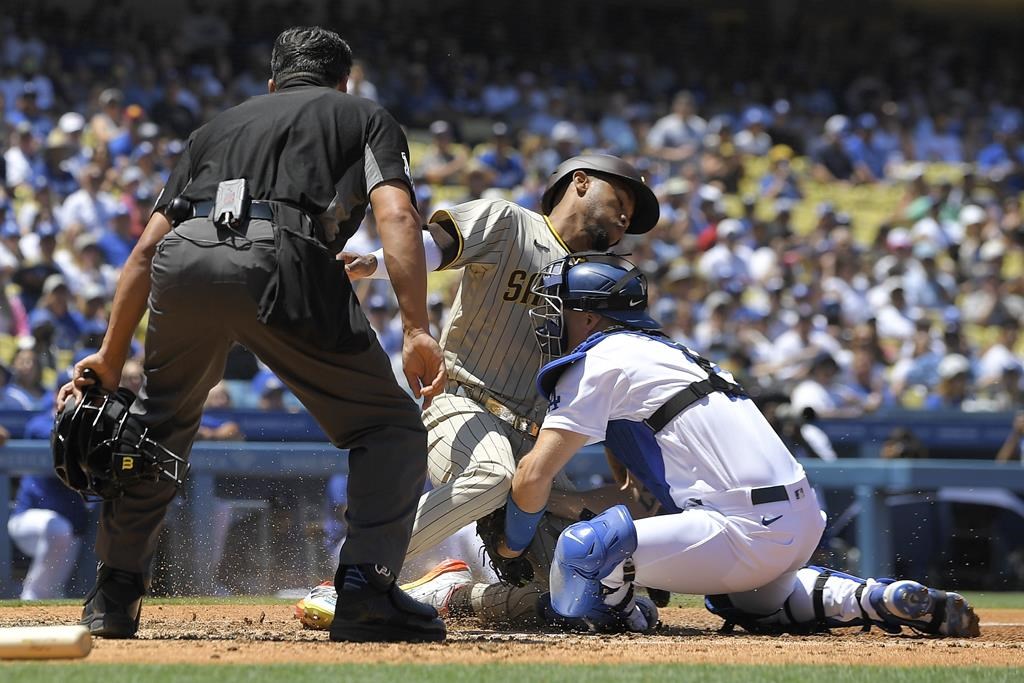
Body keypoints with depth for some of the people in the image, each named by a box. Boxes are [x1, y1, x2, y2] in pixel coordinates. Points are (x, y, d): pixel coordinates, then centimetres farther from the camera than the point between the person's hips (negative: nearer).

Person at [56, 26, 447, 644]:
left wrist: (110, 359, 31)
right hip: (285, 263, -4)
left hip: (185, 264, 4)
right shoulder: (364, 116, 26)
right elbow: (396, 215, 4)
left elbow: (147, 249, 28)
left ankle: (115, 592, 30)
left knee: (161, 420, 29)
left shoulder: (222, 123, 36)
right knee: (392, 426, 9)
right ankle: (366, 588, -8)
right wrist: (417, 331, -5)